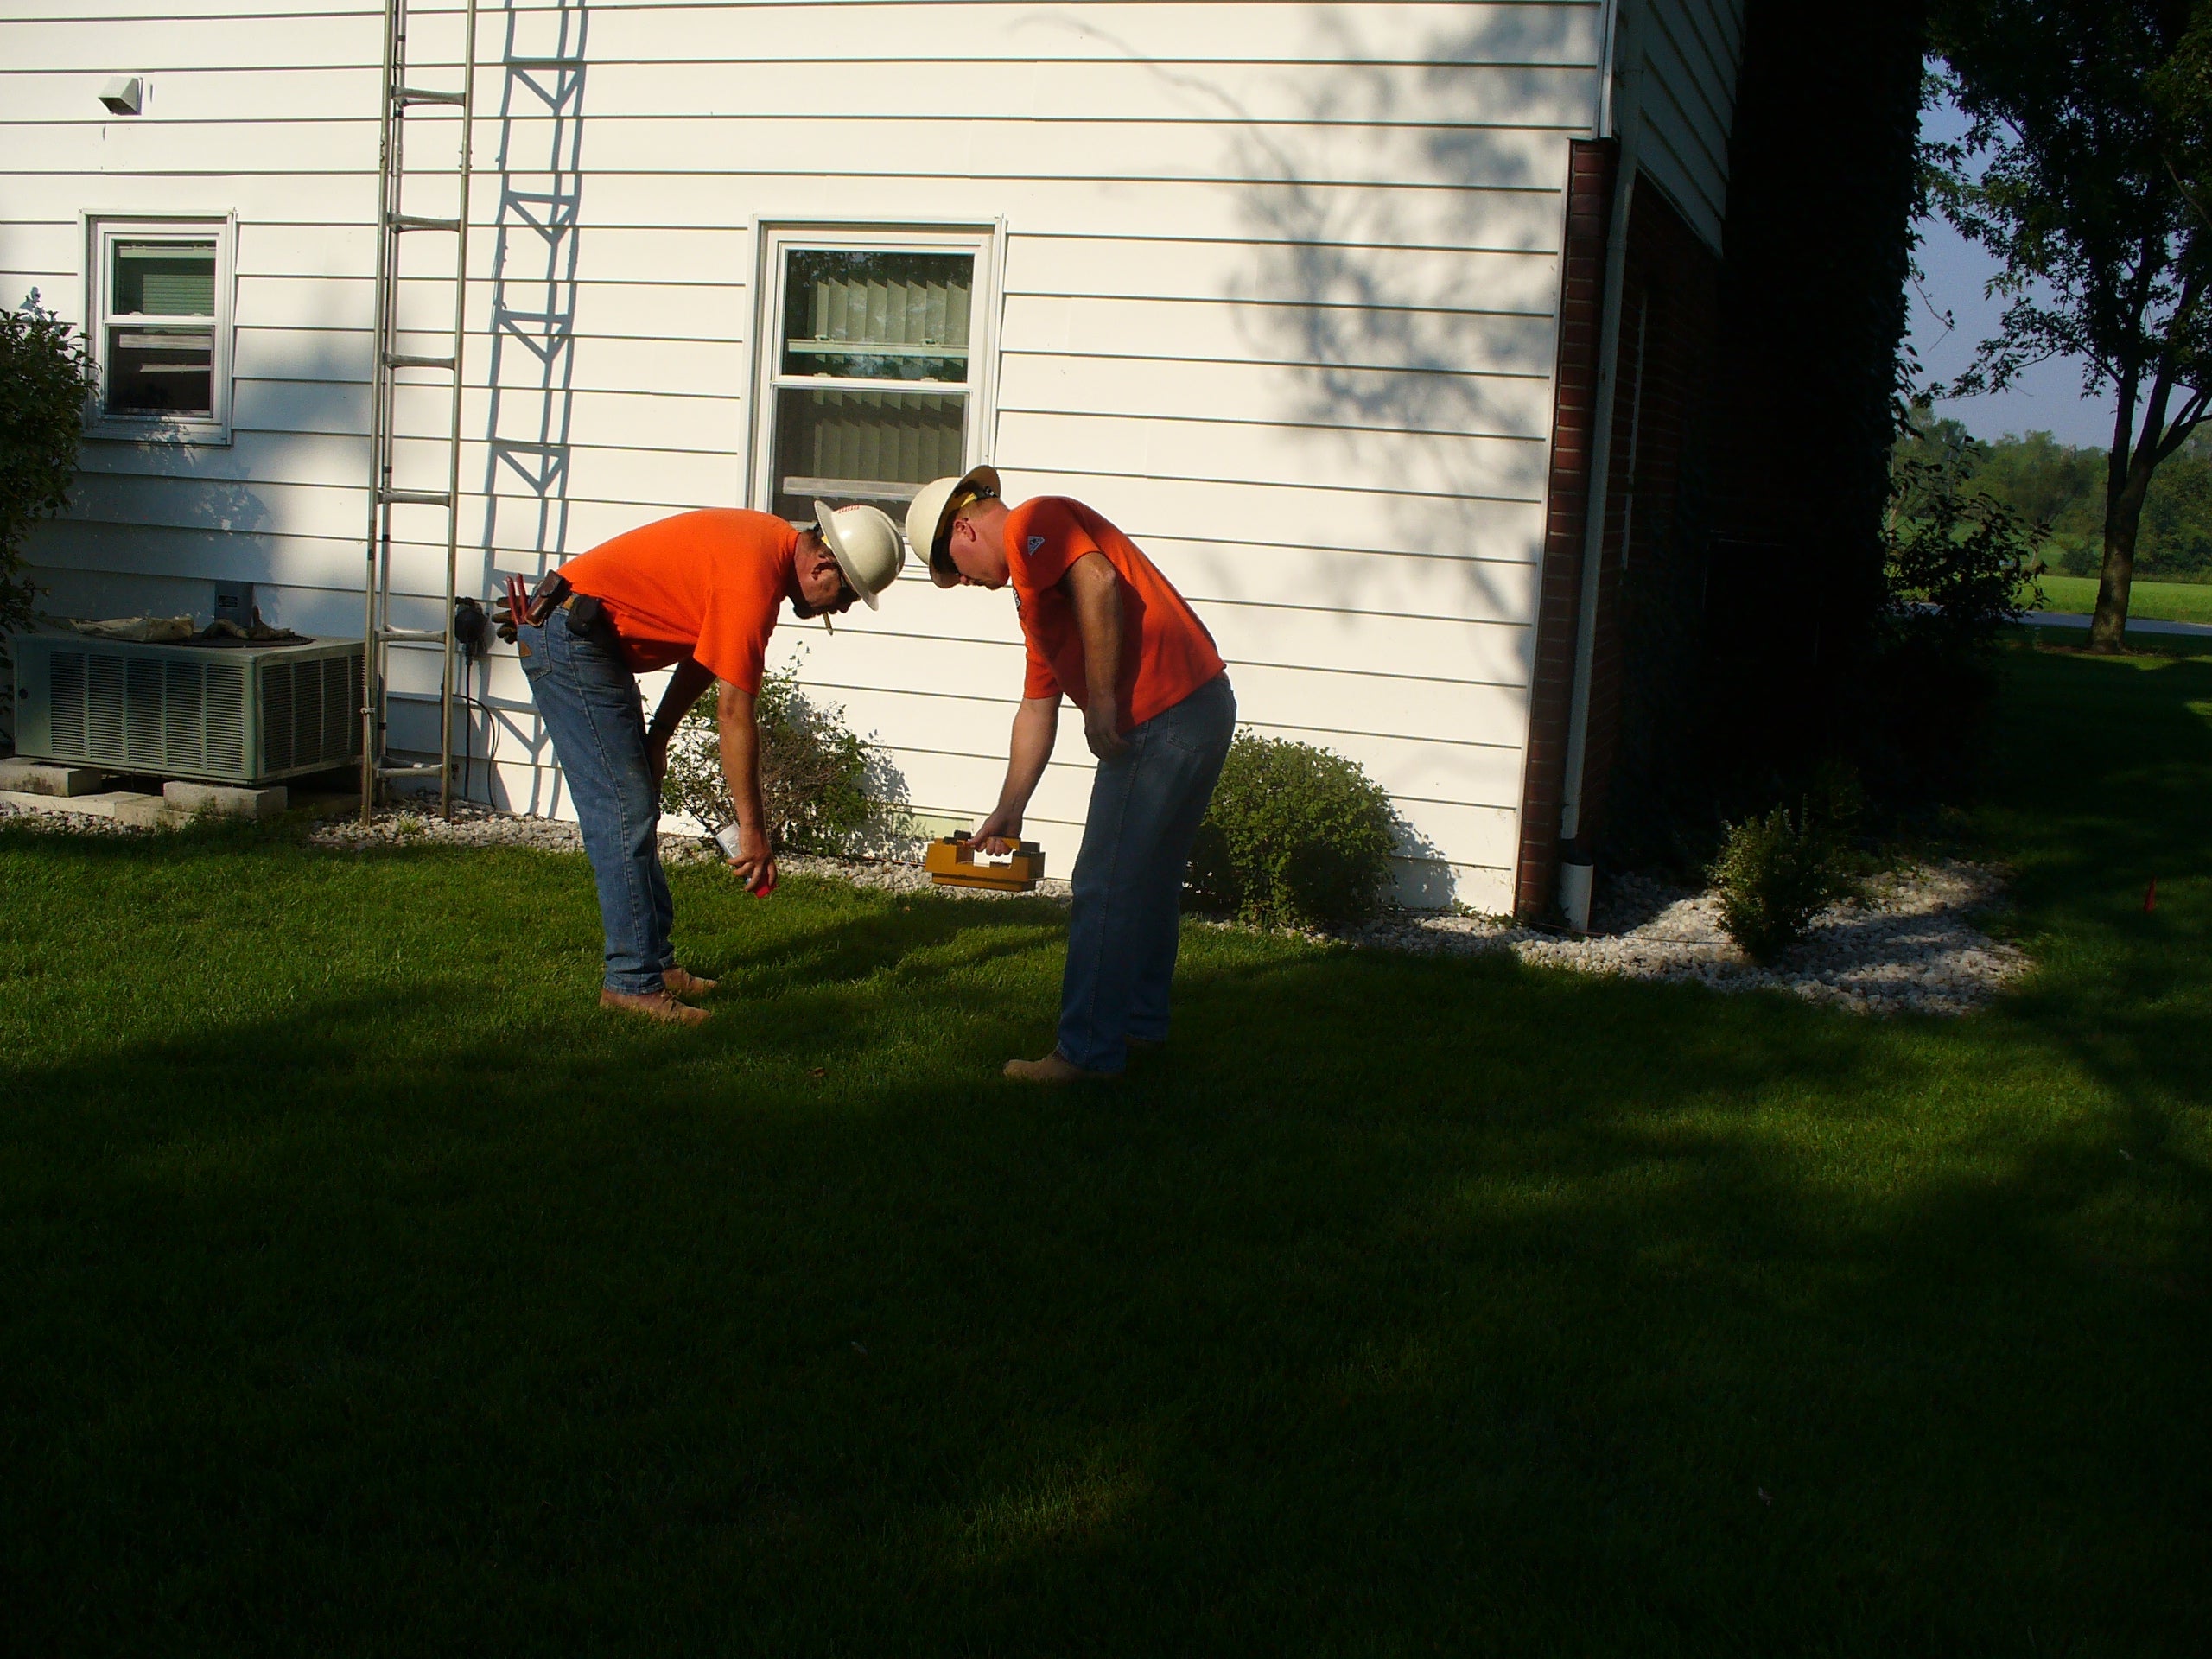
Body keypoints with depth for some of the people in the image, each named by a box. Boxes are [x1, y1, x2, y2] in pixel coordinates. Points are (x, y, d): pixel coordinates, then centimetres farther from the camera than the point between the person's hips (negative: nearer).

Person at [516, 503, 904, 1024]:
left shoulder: (776, 546, 6)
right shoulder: (752, 579, -24)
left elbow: (705, 652, 15)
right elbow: (734, 711, -23)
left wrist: (658, 734, 13)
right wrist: (752, 829, -17)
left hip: (594, 641, 11)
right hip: (567, 635, -11)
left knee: (638, 811, 12)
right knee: (625, 815, -12)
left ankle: (655, 961, 17)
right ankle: (633, 981, -9)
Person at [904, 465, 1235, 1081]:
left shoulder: (1031, 522, -3)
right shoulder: (1033, 593, 26)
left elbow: (1097, 579, -23)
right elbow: (1037, 711, 27)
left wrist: (1102, 701, -19)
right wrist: (1007, 814, 27)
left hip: (1161, 714, -10)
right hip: (1202, 707, 10)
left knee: (1102, 891, -3)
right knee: (1148, 883, 22)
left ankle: (1087, 1053, 3)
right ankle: (1141, 1023, 34)